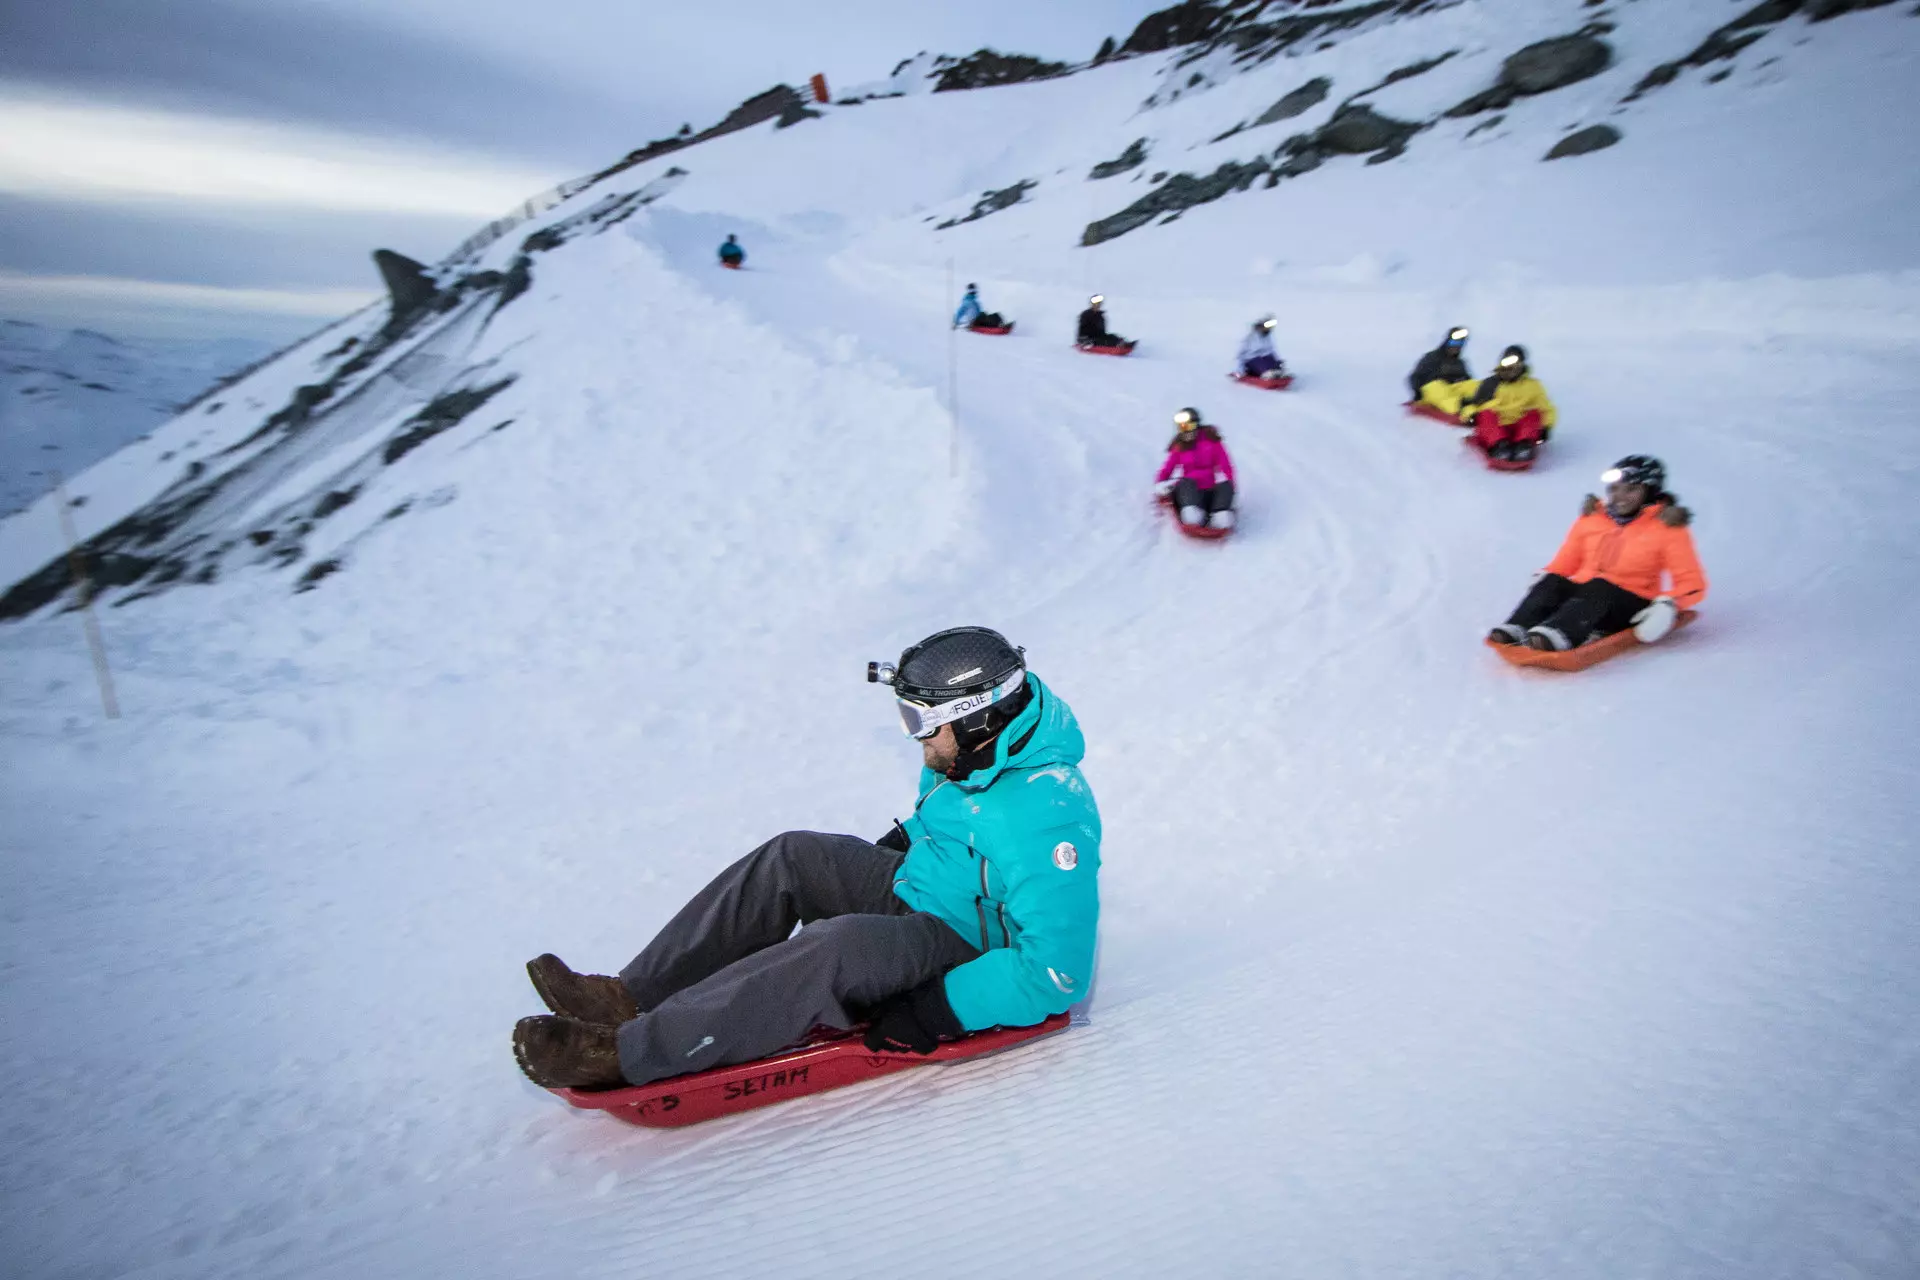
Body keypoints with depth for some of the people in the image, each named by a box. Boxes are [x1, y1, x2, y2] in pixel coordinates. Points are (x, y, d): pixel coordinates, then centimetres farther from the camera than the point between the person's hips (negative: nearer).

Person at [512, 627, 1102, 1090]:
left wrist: (933, 1014, -32)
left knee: (838, 945, -34)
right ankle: (634, 997, -7)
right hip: (921, 895, 9)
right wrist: (895, 846, 7)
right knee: (793, 856, -7)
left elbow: (1056, 972, -31)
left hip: (975, 953, -9)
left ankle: (626, 1054, -26)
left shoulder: (1048, 816, -31)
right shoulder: (974, 752, -3)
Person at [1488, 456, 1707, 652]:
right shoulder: (1592, 518, 13)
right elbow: (1565, 562, 18)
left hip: (1630, 604, -4)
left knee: (1599, 588, -36)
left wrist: (1667, 605, -22)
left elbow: (1692, 582, -2)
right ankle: (1516, 629, -51)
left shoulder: (1666, 527, 2)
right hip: (1582, 591, 4)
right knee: (1552, 582, -25)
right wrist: (1543, 577, -5)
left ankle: (1559, 634, -64)